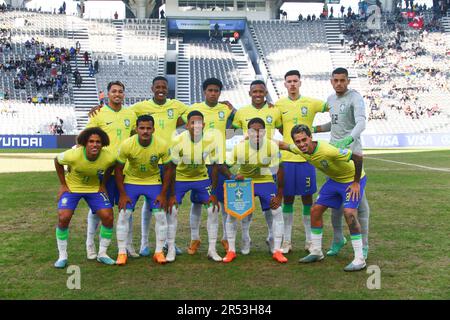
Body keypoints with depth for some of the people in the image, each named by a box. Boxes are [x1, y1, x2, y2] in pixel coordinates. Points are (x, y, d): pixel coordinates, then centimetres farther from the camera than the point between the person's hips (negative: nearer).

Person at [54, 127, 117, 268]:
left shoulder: (109, 157, -25)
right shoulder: (73, 155, -31)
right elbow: (57, 161, -8)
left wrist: (103, 185, -1)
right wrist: (63, 185, -7)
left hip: (95, 188, 2)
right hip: (72, 187, -2)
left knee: (108, 217, -9)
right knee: (63, 218, -16)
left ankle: (102, 254, 10)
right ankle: (62, 256, 4)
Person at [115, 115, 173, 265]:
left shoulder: (162, 145, -22)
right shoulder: (127, 145, -24)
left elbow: (167, 169, -9)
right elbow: (119, 169, -12)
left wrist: (163, 194, -11)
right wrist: (122, 194, -13)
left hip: (154, 181, 1)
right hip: (131, 181, 0)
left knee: (161, 215, -5)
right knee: (123, 215, -7)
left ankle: (159, 252, 9)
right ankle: (122, 253, 5)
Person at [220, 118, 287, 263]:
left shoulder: (272, 146, -20)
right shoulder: (240, 147, -21)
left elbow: (279, 170, -12)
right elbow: (223, 165, -12)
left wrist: (279, 195, -12)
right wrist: (232, 177, -32)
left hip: (266, 181, 0)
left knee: (277, 211, -10)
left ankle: (277, 250, 3)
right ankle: (231, 251, 8)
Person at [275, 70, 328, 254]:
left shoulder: (311, 103, 1)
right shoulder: (279, 105, 5)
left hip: (306, 157, -1)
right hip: (286, 158, 1)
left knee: (307, 198, 6)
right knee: (287, 198, 6)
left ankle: (309, 240, 17)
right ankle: (287, 240, 15)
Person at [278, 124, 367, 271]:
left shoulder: (328, 150, -38)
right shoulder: (300, 149, -15)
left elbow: (357, 157, -33)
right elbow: (284, 145, 7)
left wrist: (356, 183, -24)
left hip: (353, 179, -7)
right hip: (334, 179, 7)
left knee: (349, 212, -24)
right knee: (316, 210, 4)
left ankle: (359, 259, -13)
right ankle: (316, 252, 20)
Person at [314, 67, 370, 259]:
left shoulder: (355, 98, -9)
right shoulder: (331, 99, 14)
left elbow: (361, 123, -25)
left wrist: (349, 139, -42)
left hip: (351, 152, -7)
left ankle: (363, 244, 5)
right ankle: (338, 239, 23)